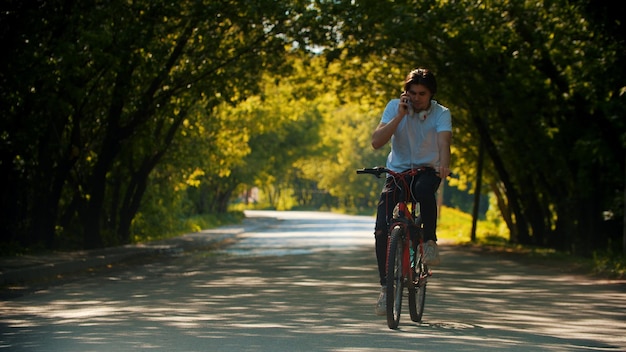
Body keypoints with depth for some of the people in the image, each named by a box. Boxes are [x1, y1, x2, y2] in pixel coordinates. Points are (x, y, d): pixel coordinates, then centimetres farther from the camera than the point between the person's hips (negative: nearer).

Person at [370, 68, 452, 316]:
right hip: (397, 171, 2)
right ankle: (386, 286, -1)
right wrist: (400, 116, -24)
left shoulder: (441, 113, -10)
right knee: (382, 230, -14)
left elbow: (444, 140, -29)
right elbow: (376, 142, -16)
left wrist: (444, 165, -49)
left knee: (424, 189, -40)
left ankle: (430, 241, -19)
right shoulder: (395, 107, -6)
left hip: (427, 170, -2)